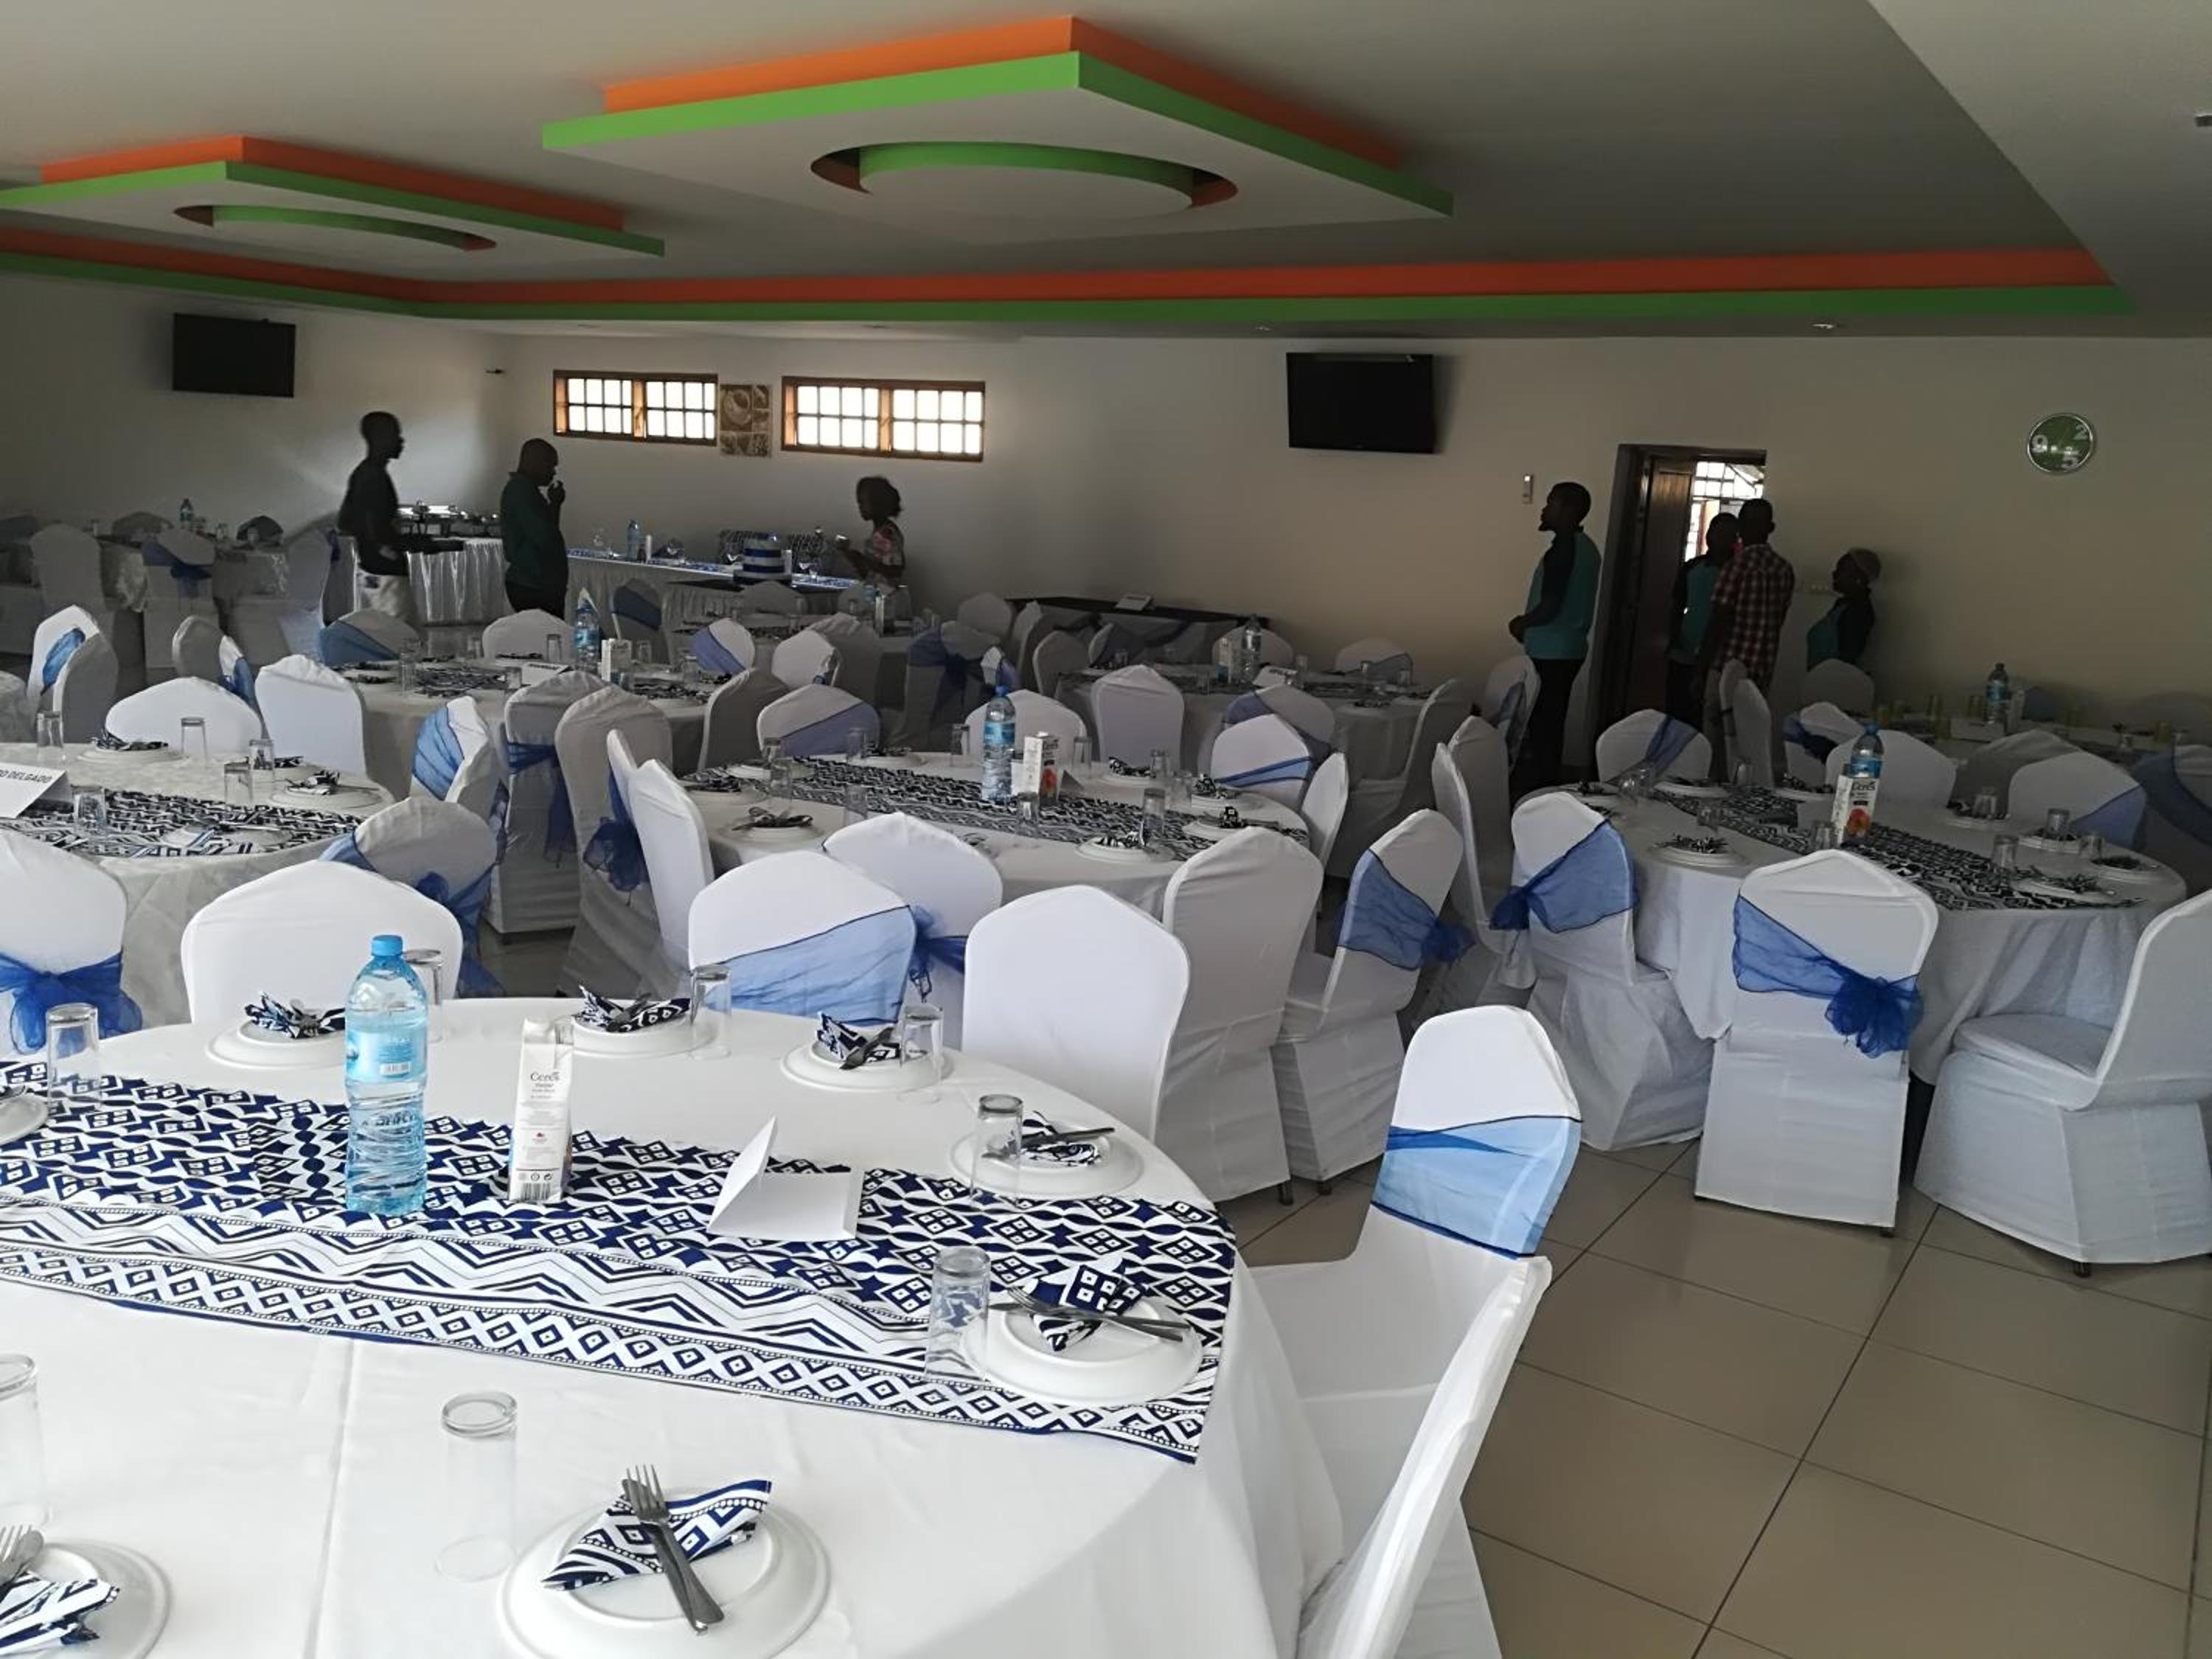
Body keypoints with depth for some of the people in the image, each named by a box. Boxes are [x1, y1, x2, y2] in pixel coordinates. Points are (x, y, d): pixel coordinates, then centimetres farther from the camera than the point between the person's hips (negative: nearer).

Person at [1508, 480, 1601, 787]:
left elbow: (1549, 608, -23)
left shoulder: (1562, 550, -17)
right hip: (1572, 649, 10)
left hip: (1551, 654, -10)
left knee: (1540, 726, -6)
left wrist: (1520, 623, -5)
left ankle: (1539, 792, -5)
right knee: (1551, 725, 14)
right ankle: (1547, 786, 18)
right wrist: (1530, 625, 16)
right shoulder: (1586, 547, 13)